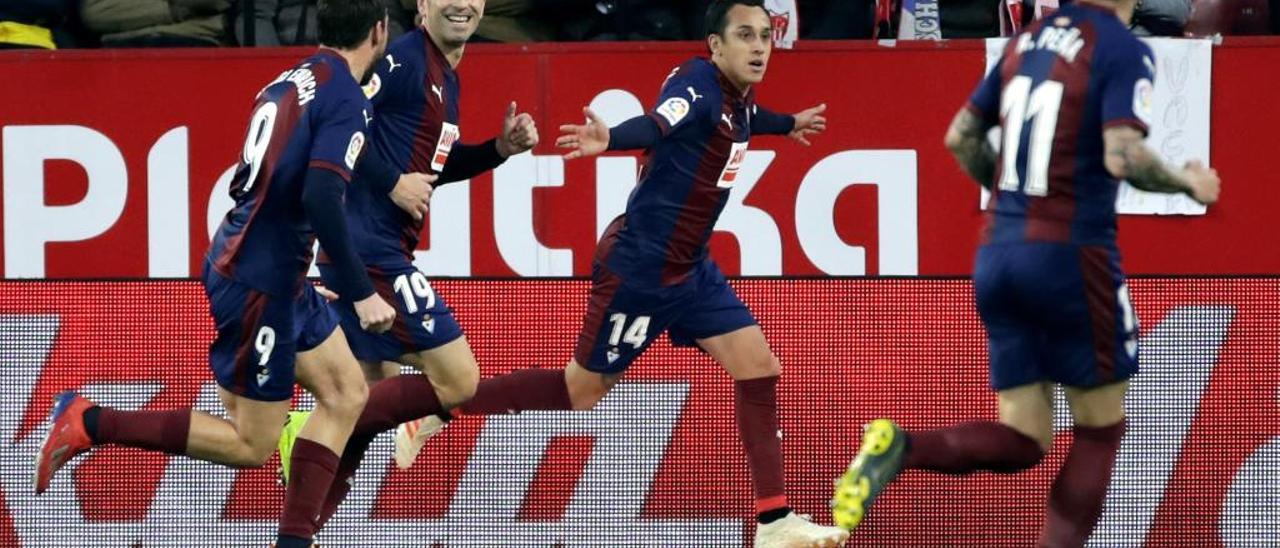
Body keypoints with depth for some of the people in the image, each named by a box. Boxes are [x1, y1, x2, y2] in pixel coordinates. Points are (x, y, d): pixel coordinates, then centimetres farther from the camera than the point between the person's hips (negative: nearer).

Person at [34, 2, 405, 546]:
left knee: (346, 393, 13)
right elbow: (320, 200, -27)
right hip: (260, 282, -10)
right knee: (250, 445, -1)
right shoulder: (347, 99, -16)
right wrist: (363, 294, -22)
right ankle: (90, 423, -3)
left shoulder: (293, 80, 10)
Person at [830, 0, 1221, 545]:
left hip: (997, 254, 6)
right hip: (1069, 254, -6)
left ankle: (900, 447, -18)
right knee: (1100, 429, 11)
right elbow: (1123, 157, -20)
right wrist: (1187, 183, -2)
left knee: (1021, 442, 8)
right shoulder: (1123, 50, -8)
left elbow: (961, 136, 17)